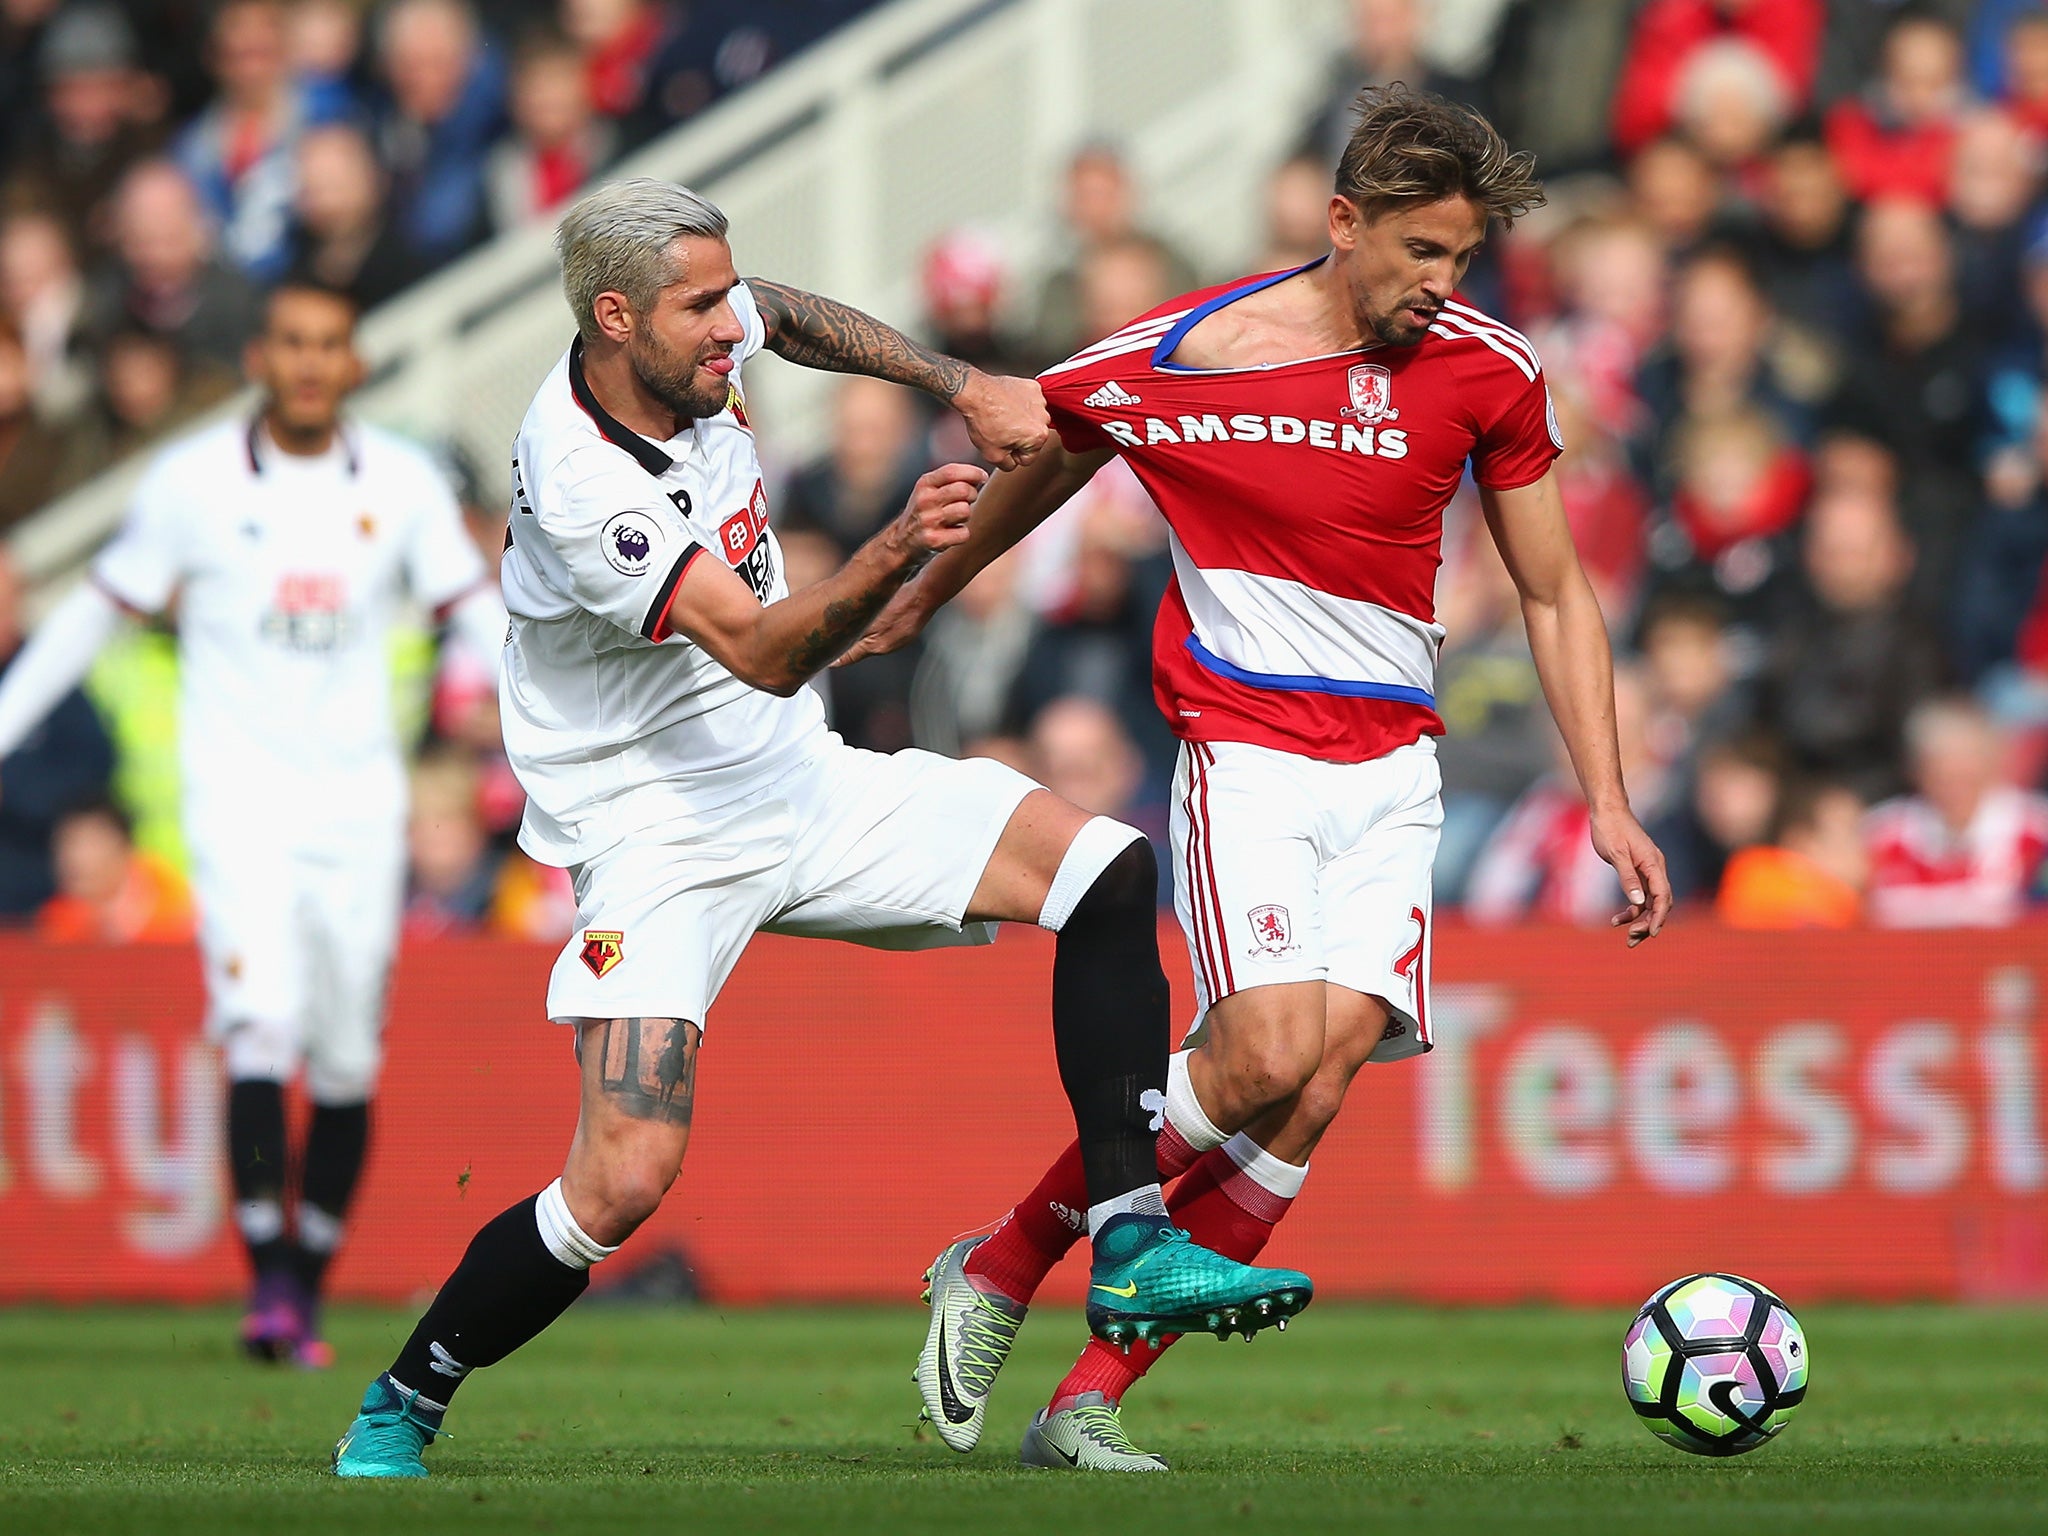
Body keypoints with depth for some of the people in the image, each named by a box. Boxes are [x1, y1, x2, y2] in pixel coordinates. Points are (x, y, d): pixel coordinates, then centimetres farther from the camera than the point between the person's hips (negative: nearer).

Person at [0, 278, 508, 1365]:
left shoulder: (402, 484, 3)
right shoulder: (195, 480, -2)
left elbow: (481, 614, 8)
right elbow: (97, 611, 6)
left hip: (359, 804, 3)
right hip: (238, 795, -2)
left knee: (346, 1064, 3)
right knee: (263, 1024, -19)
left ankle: (308, 1298, 15)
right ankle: (267, 1283, -20)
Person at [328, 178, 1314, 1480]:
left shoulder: (700, 339, -4)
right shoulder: (583, 488, -27)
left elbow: (792, 317, 22)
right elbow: (764, 654, -33)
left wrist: (966, 384, 14)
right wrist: (892, 556, -50)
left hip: (804, 788, 8)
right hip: (661, 835, -8)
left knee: (1107, 870, -7)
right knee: (626, 1179, -21)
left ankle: (1130, 1244, -7)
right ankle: (397, 1413, 1)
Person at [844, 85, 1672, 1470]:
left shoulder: (1488, 371, 0)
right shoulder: (1179, 358, -8)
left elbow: (1555, 596, 11)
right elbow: (1037, 469, 13)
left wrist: (1610, 804, 5)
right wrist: (923, 594, 29)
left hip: (1394, 768, 3)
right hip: (1245, 746, -3)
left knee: (1320, 1087, -12)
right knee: (1268, 1057, -22)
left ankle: (1091, 1401, -5)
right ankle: (997, 1274, 0)